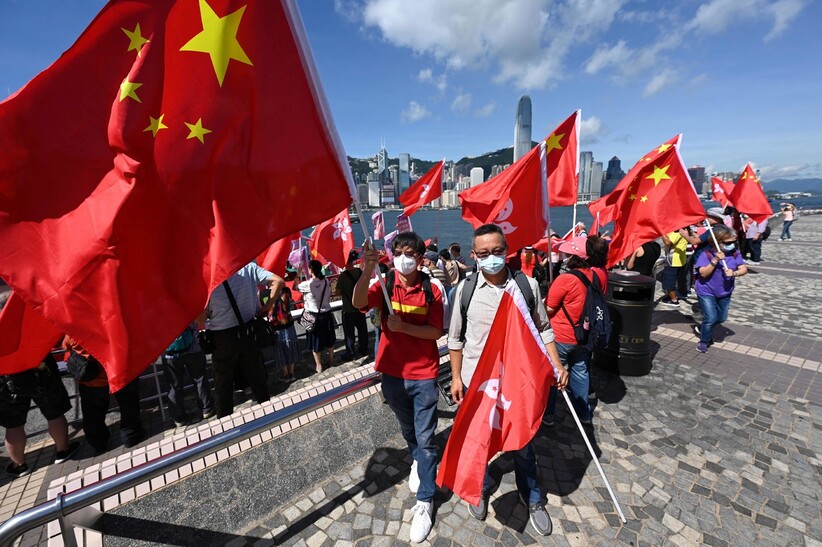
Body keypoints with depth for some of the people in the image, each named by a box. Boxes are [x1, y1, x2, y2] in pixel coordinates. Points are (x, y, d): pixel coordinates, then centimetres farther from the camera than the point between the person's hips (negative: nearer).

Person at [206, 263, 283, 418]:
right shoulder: (248, 267, -6)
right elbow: (279, 281, -10)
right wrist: (267, 306, -1)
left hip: (222, 339, -3)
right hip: (247, 332, 3)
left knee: (223, 386, 14)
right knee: (258, 379, 17)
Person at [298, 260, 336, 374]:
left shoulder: (308, 284, -19)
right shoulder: (326, 281, -5)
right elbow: (329, 297, 3)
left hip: (314, 316, -4)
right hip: (327, 314, 4)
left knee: (316, 343, 11)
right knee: (329, 340, 19)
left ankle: (319, 366, 23)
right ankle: (331, 362, 35)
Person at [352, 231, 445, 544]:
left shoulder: (432, 290, -9)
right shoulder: (385, 285, -8)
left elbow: (437, 332, -11)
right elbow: (358, 303, -27)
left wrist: (403, 326, -26)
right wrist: (367, 272, -44)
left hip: (424, 376, -2)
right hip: (393, 374, 2)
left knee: (426, 439, 6)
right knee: (408, 430, 26)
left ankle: (424, 502, 25)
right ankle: (418, 462, 56)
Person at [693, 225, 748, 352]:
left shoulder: (735, 253, -5)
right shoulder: (706, 254, -19)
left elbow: (744, 269, -7)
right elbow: (703, 273, -25)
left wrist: (734, 273, -28)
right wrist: (715, 260, -33)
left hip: (725, 292, 6)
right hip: (707, 292, -6)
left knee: (721, 318, 17)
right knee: (711, 318, -7)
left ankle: (702, 329, 42)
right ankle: (704, 341, 15)